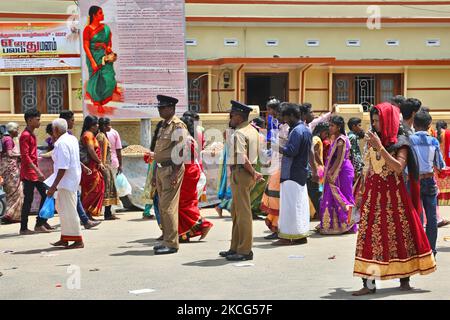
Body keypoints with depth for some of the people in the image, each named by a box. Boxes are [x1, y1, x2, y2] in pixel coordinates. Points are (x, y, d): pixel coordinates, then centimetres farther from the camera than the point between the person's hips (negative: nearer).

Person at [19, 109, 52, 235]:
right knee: (28, 200, -5)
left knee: (45, 195, 8)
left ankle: (40, 223, 13)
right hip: (28, 173, -9)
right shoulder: (25, 135, -14)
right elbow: (25, 156, -21)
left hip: (35, 172, 9)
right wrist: (37, 171, -24)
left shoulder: (32, 134, 15)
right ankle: (24, 228, 2)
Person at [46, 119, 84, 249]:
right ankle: (65, 238, 24)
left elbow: (63, 168, -24)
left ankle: (78, 241, 2)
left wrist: (54, 186, -23)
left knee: (68, 210, -4)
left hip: (67, 179, -11)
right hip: (73, 177, 11)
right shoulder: (72, 138, 10)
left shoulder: (61, 143, -19)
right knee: (61, 207, 18)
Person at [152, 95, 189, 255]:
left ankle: (171, 243, -4)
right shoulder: (163, 126, 18)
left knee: (168, 207, -9)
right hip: (161, 169, 10)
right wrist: (155, 174, 20)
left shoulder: (177, 126, -11)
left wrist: (175, 173, -22)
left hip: (172, 170, -10)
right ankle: (167, 240, 21)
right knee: (162, 206, 12)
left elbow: (180, 151, -17)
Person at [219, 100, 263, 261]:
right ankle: (235, 248, 25)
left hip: (240, 173, -10)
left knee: (243, 212, -4)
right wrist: (254, 172, 14)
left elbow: (242, 159, -24)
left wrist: (253, 173, -14)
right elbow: (259, 153, 18)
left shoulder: (238, 134, -16)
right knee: (236, 211, 17)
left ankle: (245, 251, 1)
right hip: (249, 173, 10)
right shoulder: (253, 130, 14)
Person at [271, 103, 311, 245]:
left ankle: (287, 236, -4)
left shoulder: (296, 131, -16)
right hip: (302, 172, 10)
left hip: (292, 174, -10)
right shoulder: (306, 129, 15)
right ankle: (301, 235, 18)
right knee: (300, 204, 13)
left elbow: (291, 151, -23)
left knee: (289, 204, -6)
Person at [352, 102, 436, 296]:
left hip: (394, 195, -4)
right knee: (369, 236, -5)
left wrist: (380, 147, -22)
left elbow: (398, 167, -20)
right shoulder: (373, 140, 10)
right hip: (373, 194, 4)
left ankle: (404, 278, 15)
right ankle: (369, 283, -6)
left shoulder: (400, 142, -4)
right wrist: (363, 191, 14)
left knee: (399, 234, 2)